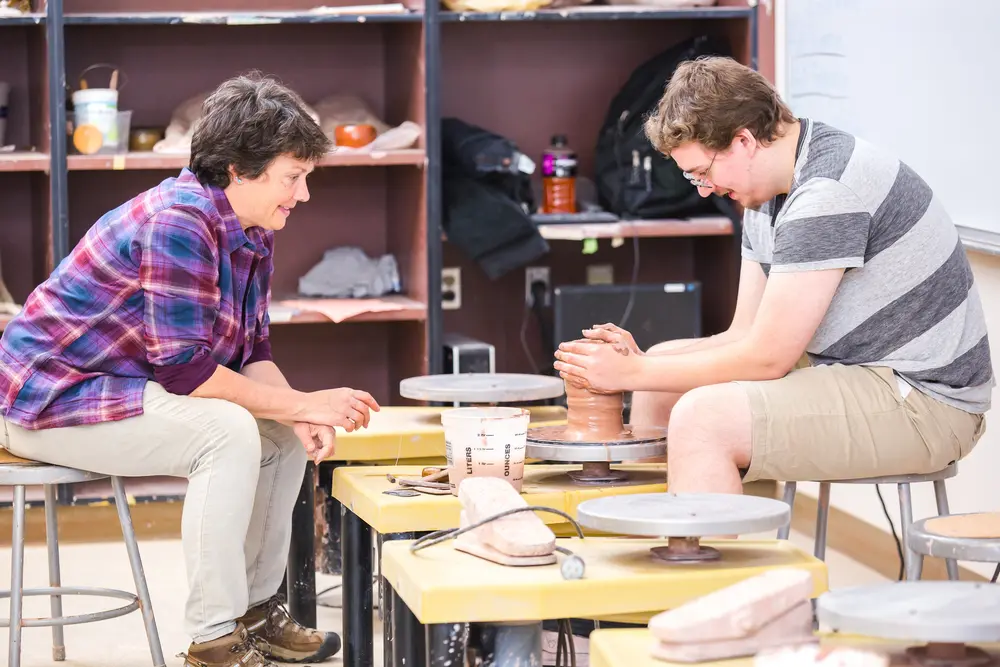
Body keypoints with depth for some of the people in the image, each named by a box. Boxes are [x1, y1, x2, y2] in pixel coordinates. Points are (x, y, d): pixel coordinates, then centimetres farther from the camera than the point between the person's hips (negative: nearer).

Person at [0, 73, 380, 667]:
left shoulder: (254, 234, 4)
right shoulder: (177, 223, -27)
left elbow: (251, 352, 5)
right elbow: (185, 368, -29)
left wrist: (302, 416, -14)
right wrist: (303, 405, -25)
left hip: (126, 388, 10)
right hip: (52, 401, -10)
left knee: (285, 433, 5)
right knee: (227, 431, -27)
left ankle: (255, 612, 14)